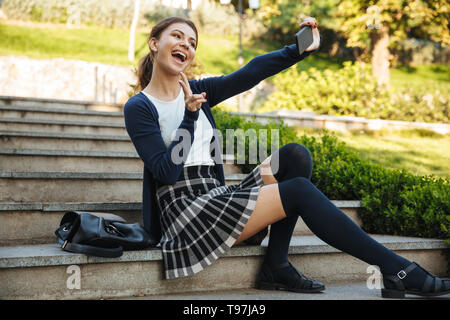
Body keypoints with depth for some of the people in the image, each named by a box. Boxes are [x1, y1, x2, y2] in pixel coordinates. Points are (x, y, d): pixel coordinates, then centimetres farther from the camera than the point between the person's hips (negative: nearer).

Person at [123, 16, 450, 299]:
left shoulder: (197, 91, 13)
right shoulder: (139, 107, -5)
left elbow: (251, 73, 2)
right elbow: (168, 171, -14)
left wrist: (301, 50, -10)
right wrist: (190, 115, -19)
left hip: (219, 199, 7)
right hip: (187, 213, -7)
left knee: (295, 155, -10)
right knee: (300, 191, -18)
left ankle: (275, 266, -12)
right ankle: (398, 269, -13)